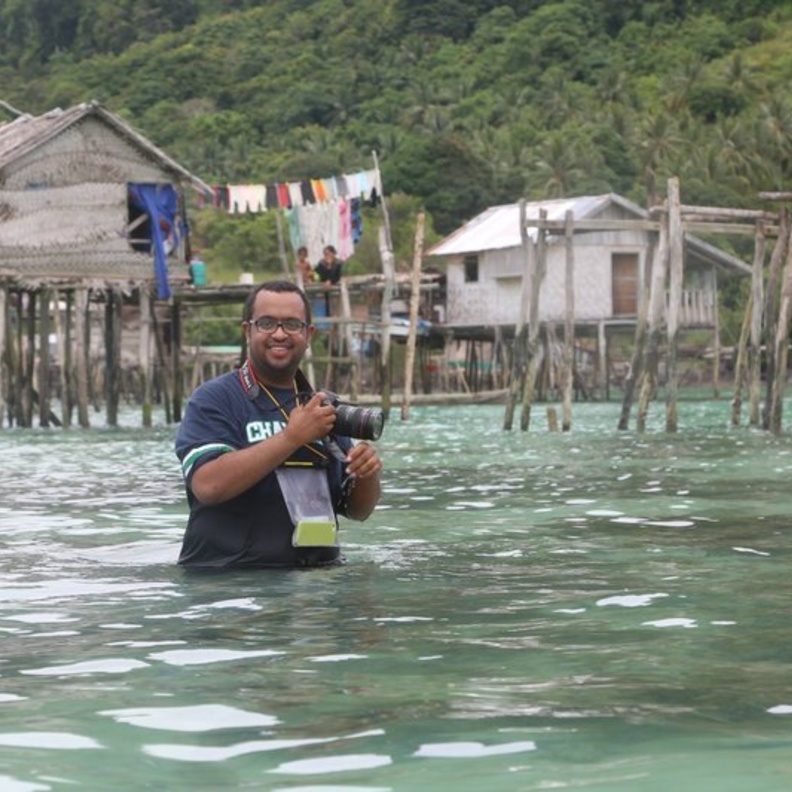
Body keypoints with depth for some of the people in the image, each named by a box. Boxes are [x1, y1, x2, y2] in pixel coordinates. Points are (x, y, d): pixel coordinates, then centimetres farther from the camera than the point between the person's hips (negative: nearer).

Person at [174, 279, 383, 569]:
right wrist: (293, 437, -17)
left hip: (317, 578, 5)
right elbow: (208, 485, -18)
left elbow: (358, 510, 19)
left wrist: (368, 476, -4)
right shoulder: (213, 400, 0)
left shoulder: (323, 405, 16)